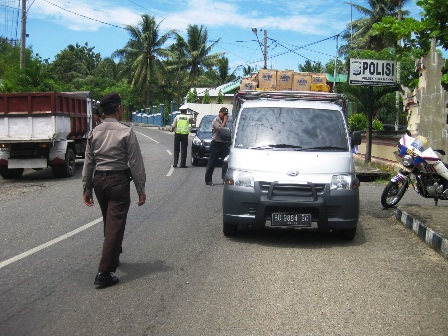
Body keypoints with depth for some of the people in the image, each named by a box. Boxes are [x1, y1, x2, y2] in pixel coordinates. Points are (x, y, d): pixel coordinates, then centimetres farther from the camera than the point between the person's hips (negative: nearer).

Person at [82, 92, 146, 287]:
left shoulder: (94, 133, 3)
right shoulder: (126, 132, -12)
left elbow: (88, 163, 6)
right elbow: (135, 163, -11)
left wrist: (87, 188, 13)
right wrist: (141, 189, -5)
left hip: (98, 181, 6)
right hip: (119, 181, -6)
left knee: (109, 222, 22)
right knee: (115, 225, -3)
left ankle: (113, 258, 40)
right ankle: (104, 272, -7)